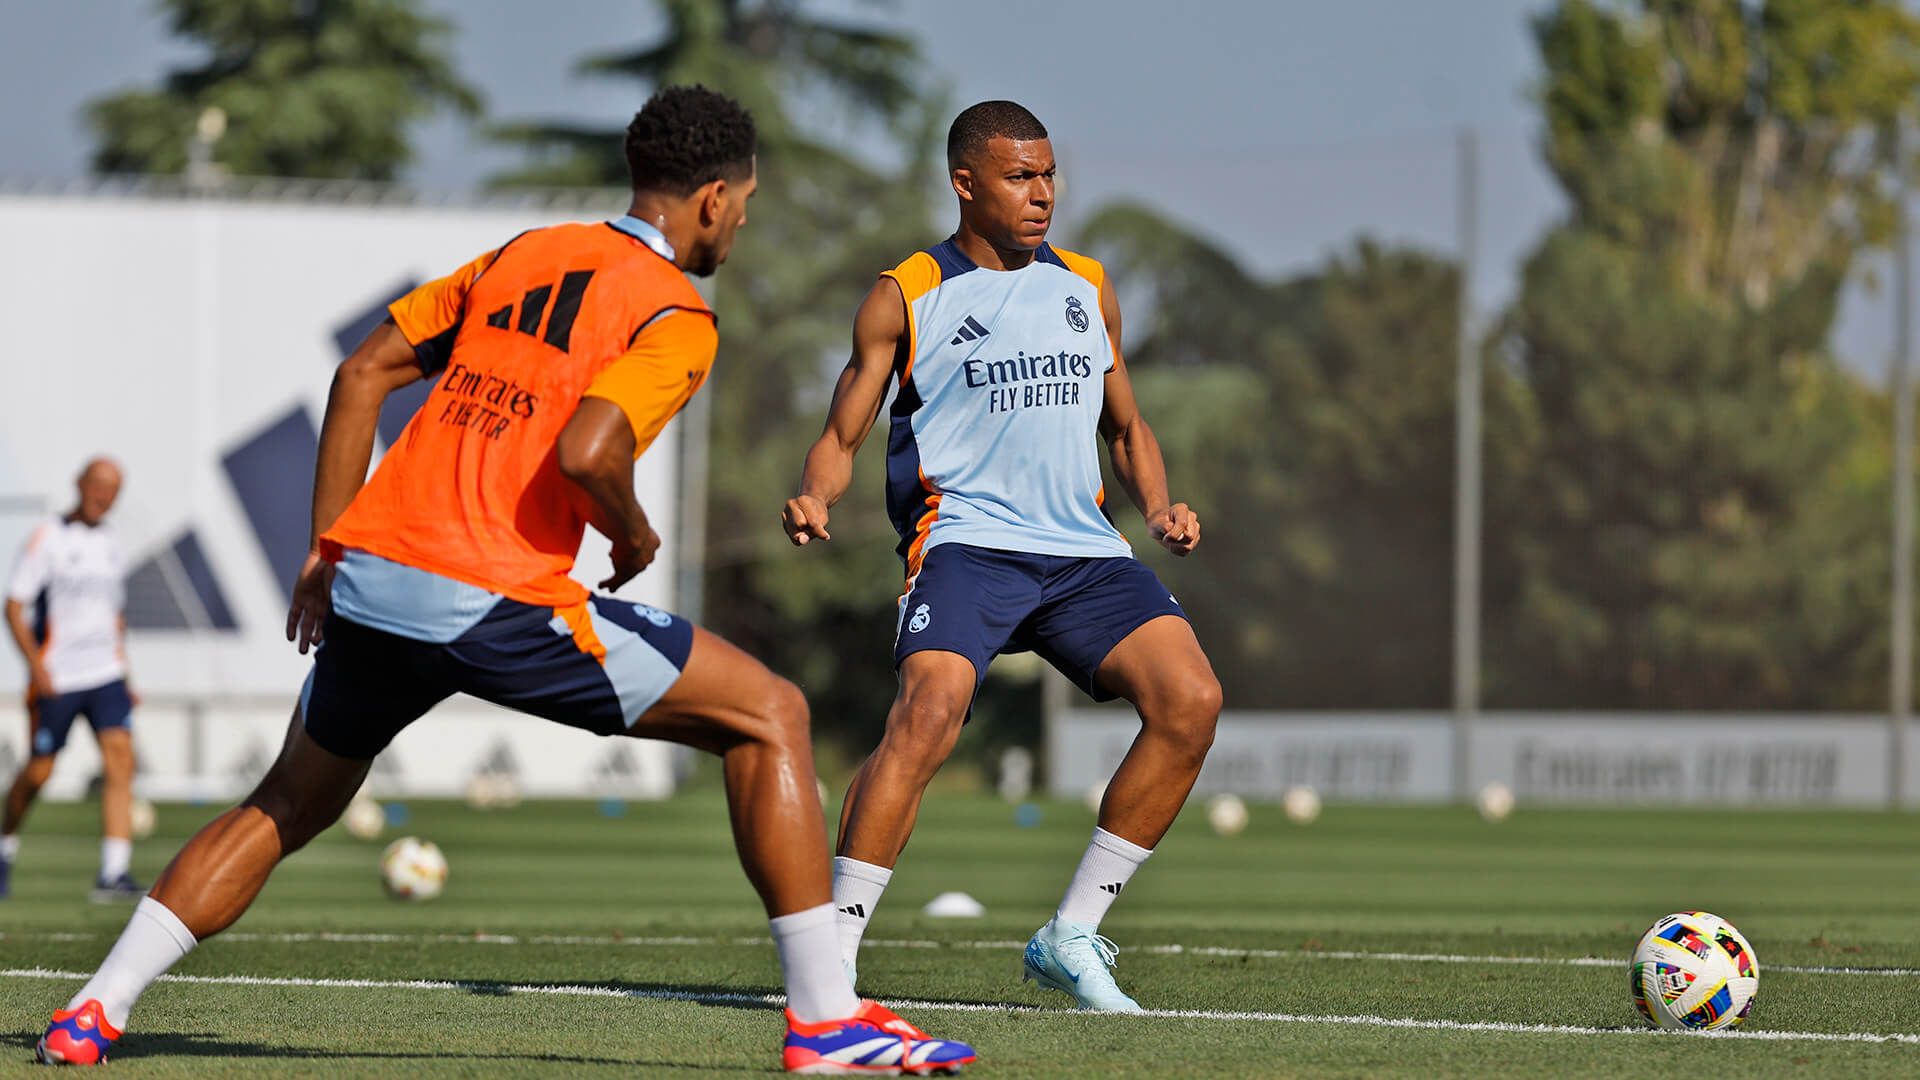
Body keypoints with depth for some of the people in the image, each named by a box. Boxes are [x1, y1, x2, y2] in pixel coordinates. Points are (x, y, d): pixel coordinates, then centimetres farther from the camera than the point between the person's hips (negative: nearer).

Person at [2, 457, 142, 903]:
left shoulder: (112, 548, 14)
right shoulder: (48, 540, -4)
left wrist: (122, 669, 20)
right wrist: (36, 664, -17)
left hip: (106, 676, 4)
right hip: (56, 679, -4)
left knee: (120, 758, -14)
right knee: (38, 772, 1)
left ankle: (113, 873, -19)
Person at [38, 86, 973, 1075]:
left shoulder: (523, 256, 19)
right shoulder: (676, 317, -2)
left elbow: (362, 374, 18)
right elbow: (587, 453, -20)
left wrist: (324, 555, 21)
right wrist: (634, 535, 2)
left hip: (366, 582, 7)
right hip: (493, 602, -7)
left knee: (289, 805, 28)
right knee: (768, 715, 3)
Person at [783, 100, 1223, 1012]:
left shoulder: (1087, 291, 19)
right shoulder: (905, 298, 5)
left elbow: (1126, 429, 27)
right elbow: (842, 436, 5)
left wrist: (1158, 506, 7)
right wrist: (813, 498, -17)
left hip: (1082, 548, 5)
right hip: (965, 538, -5)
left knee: (1191, 699, -15)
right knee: (930, 706, -30)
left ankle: (1070, 936, -2)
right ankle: (831, 955, -24)